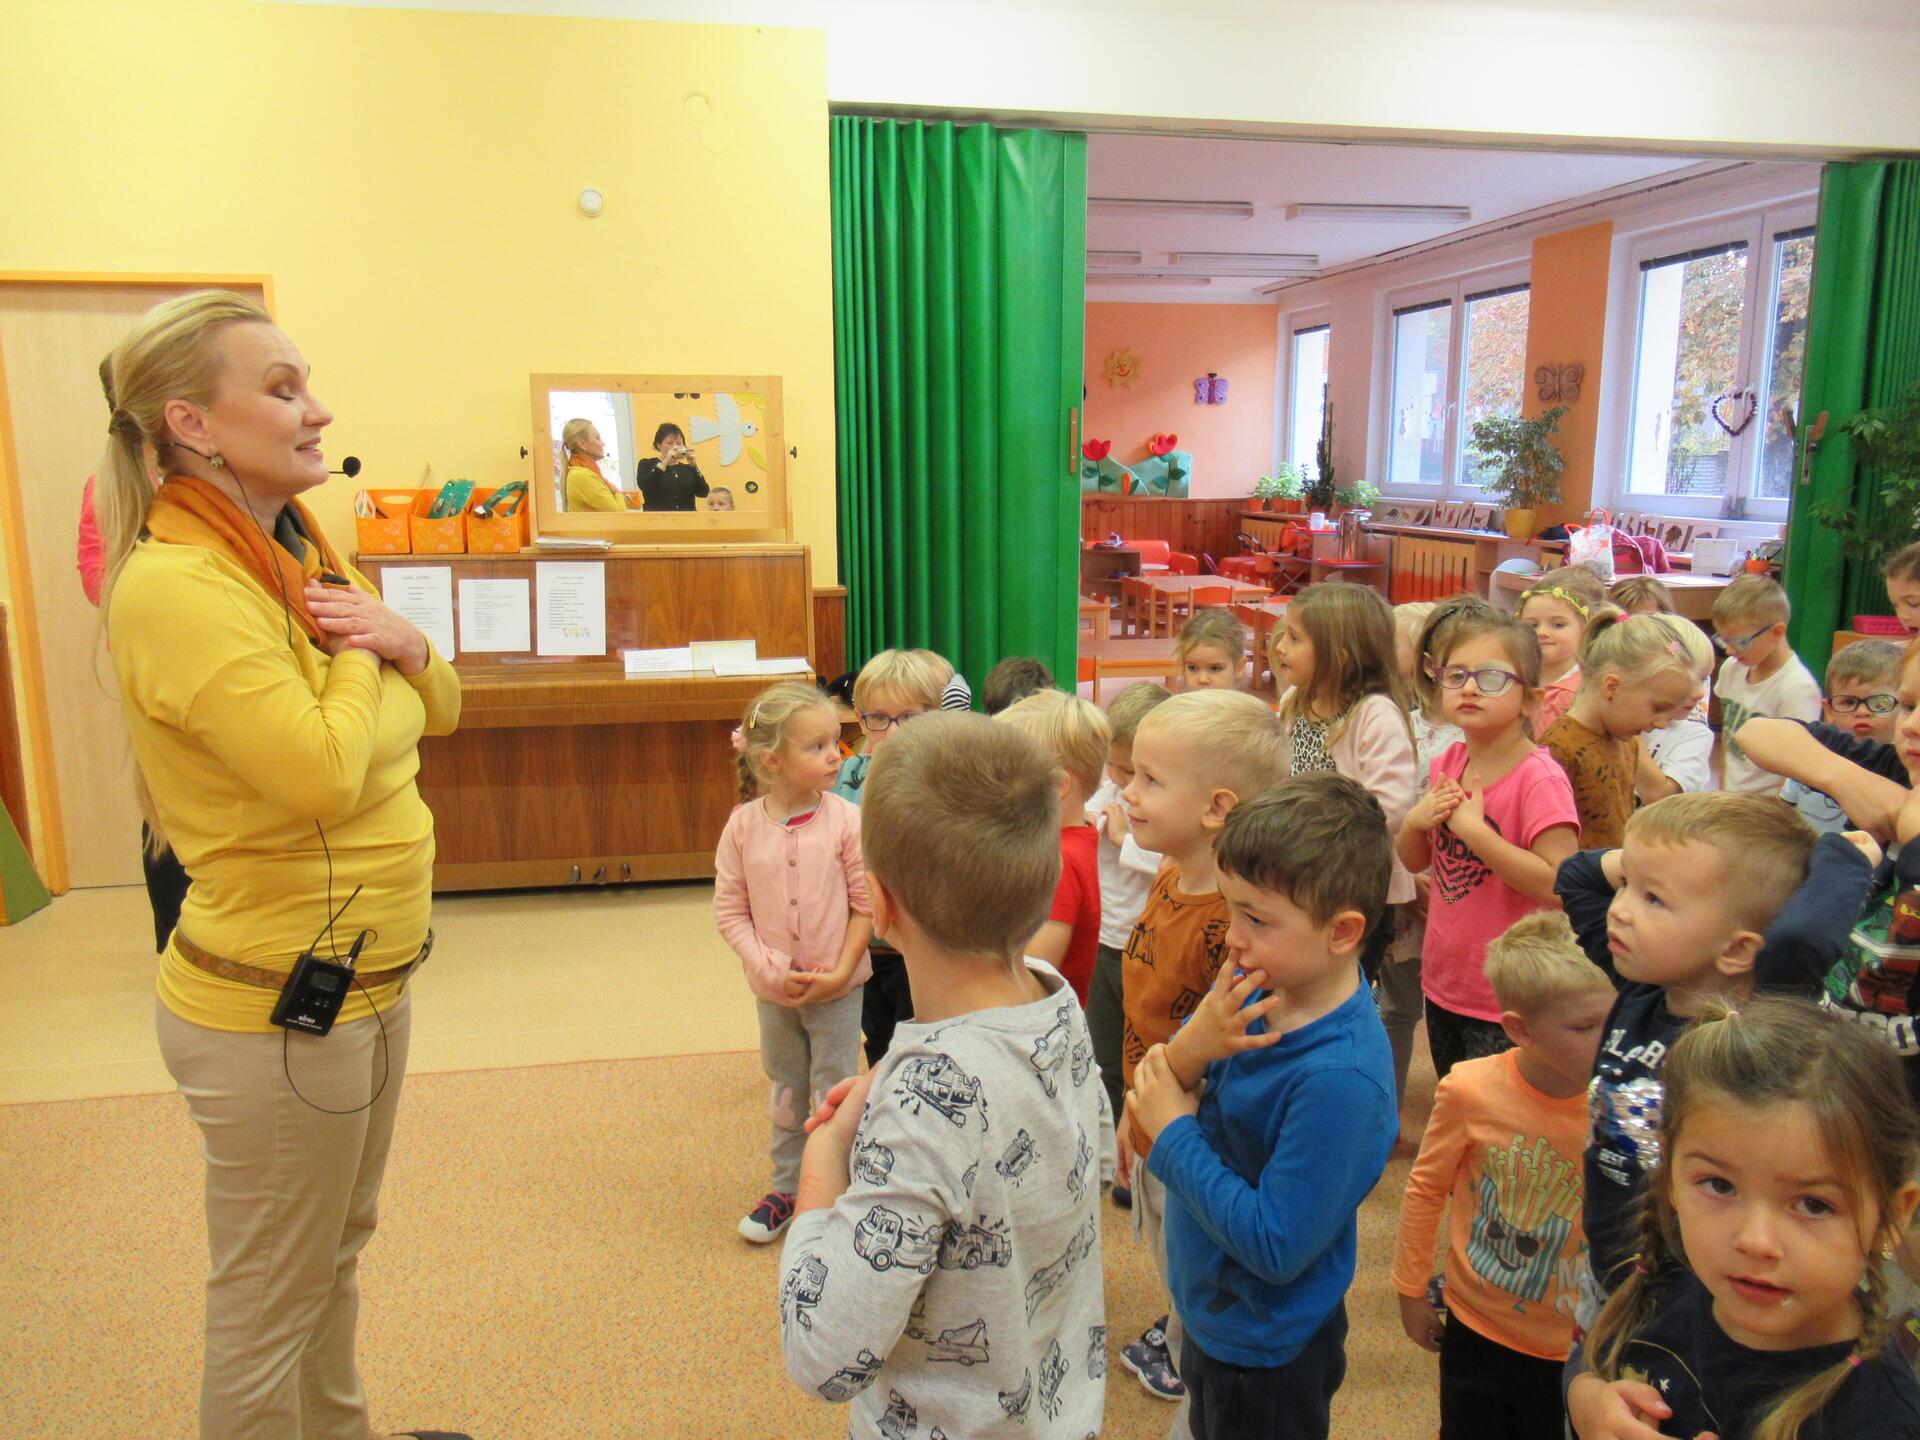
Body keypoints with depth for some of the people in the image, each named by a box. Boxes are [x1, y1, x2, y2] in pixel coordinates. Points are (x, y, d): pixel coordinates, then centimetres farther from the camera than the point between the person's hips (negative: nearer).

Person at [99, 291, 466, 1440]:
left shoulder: (306, 553, 6)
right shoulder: (173, 585, -21)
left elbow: (439, 712, 12)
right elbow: (324, 775, -30)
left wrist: (406, 642, -8)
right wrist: (357, 650, -14)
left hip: (365, 974, 9)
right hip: (275, 1006, -9)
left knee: (338, 1248, 26)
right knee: (271, 1301, 11)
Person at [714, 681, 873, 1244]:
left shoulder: (845, 820, -15)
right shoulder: (744, 825, -11)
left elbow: (866, 902, -10)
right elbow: (730, 911, -7)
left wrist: (841, 971, -15)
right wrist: (771, 970, -16)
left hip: (837, 987, -2)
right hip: (773, 989, 3)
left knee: (835, 1092, 8)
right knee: (784, 1088, 19)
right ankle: (787, 1188, 37)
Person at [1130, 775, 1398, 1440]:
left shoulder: (1340, 1078, -33)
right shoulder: (1255, 986, -11)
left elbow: (1275, 1246, -29)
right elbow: (1160, 1087, -7)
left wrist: (1173, 1133, -22)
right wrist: (1192, 1046, -28)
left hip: (1265, 1354, -7)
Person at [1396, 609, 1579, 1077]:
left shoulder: (1540, 779, -20)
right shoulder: (1448, 763, 1)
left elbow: (1559, 885, -28)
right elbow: (1414, 861, 10)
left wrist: (1473, 828, -27)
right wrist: (1416, 822, -10)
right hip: (1442, 985, 7)